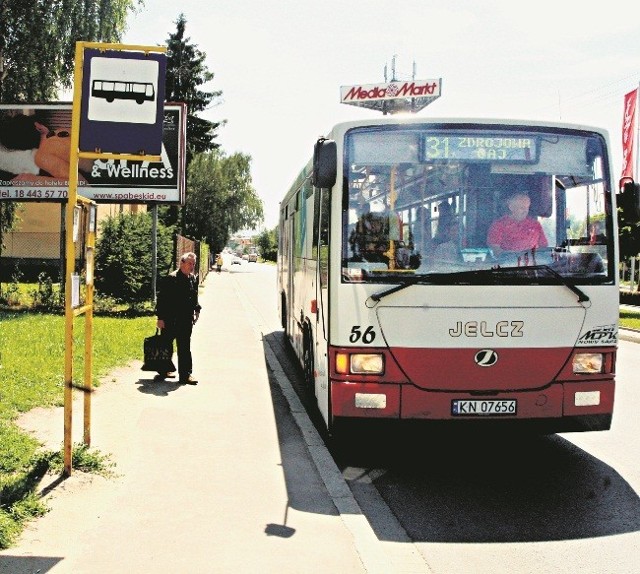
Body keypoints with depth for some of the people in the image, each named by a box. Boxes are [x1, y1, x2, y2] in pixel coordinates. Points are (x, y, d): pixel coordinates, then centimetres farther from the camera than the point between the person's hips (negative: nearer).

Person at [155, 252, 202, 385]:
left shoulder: (193, 279, 8)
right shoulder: (170, 279, -12)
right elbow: (162, 299, -12)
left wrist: (196, 310, 12)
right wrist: (160, 318, -13)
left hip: (186, 320, 5)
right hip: (170, 320, -5)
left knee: (185, 348, 6)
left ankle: (185, 375, 8)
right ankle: (163, 370, 23)